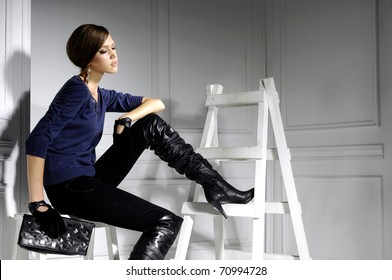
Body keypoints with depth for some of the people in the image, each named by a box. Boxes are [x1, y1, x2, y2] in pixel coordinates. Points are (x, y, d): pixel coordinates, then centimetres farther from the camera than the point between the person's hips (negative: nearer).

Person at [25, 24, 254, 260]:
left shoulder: (101, 96, 13)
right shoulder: (77, 91, -14)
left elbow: (156, 103, 16)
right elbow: (37, 141, -23)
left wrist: (126, 119, -6)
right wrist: (38, 205, -26)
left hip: (89, 179, 9)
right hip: (68, 188, -9)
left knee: (152, 125, 3)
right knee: (167, 222, -15)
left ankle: (216, 187, 3)